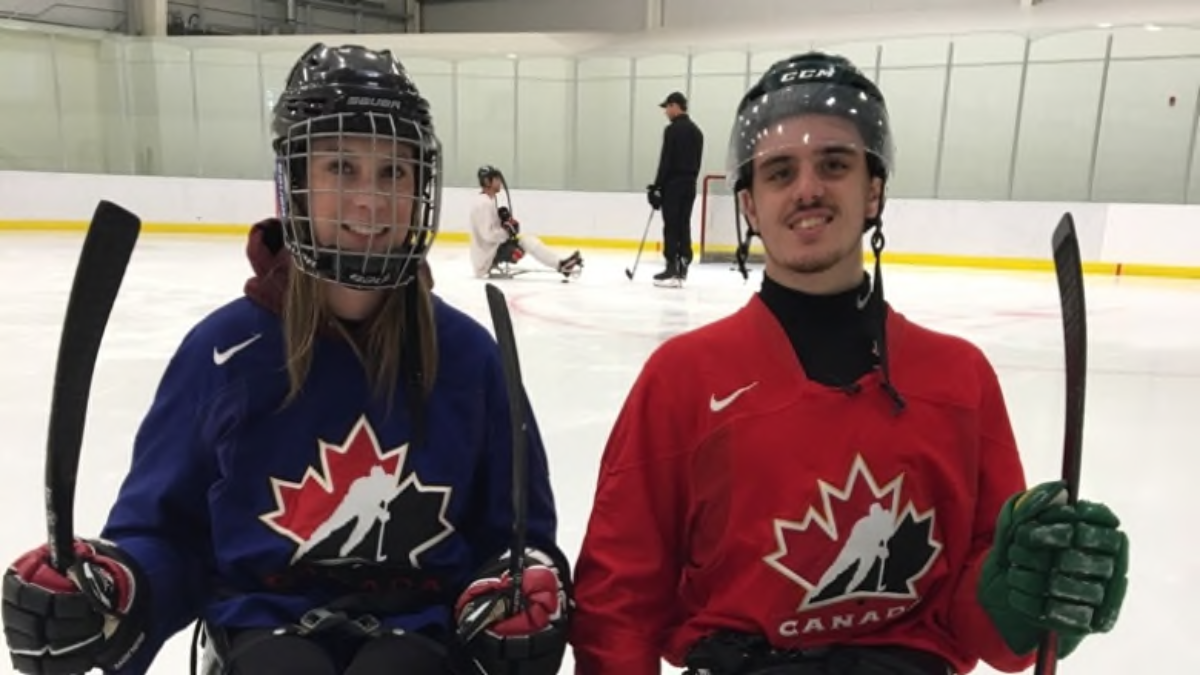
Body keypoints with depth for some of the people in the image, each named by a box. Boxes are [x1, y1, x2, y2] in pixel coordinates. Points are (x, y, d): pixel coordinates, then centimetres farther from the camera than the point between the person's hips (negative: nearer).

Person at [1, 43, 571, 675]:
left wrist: (527, 587, -11)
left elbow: (513, 529, 8)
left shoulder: (464, 352, -3)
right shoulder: (226, 347, -5)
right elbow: (165, 528, 5)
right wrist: (115, 590, -15)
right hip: (265, 624, 0)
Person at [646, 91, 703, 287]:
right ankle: (682, 269, 10)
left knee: (671, 227, -6)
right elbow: (696, 162, 15)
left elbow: (666, 161, -15)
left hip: (673, 184, -8)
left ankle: (672, 270, -7)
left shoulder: (673, 129, -11)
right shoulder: (696, 131, 15)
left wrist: (657, 186, -11)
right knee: (683, 226, 9)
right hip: (689, 184, 8)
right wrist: (690, 180, 19)